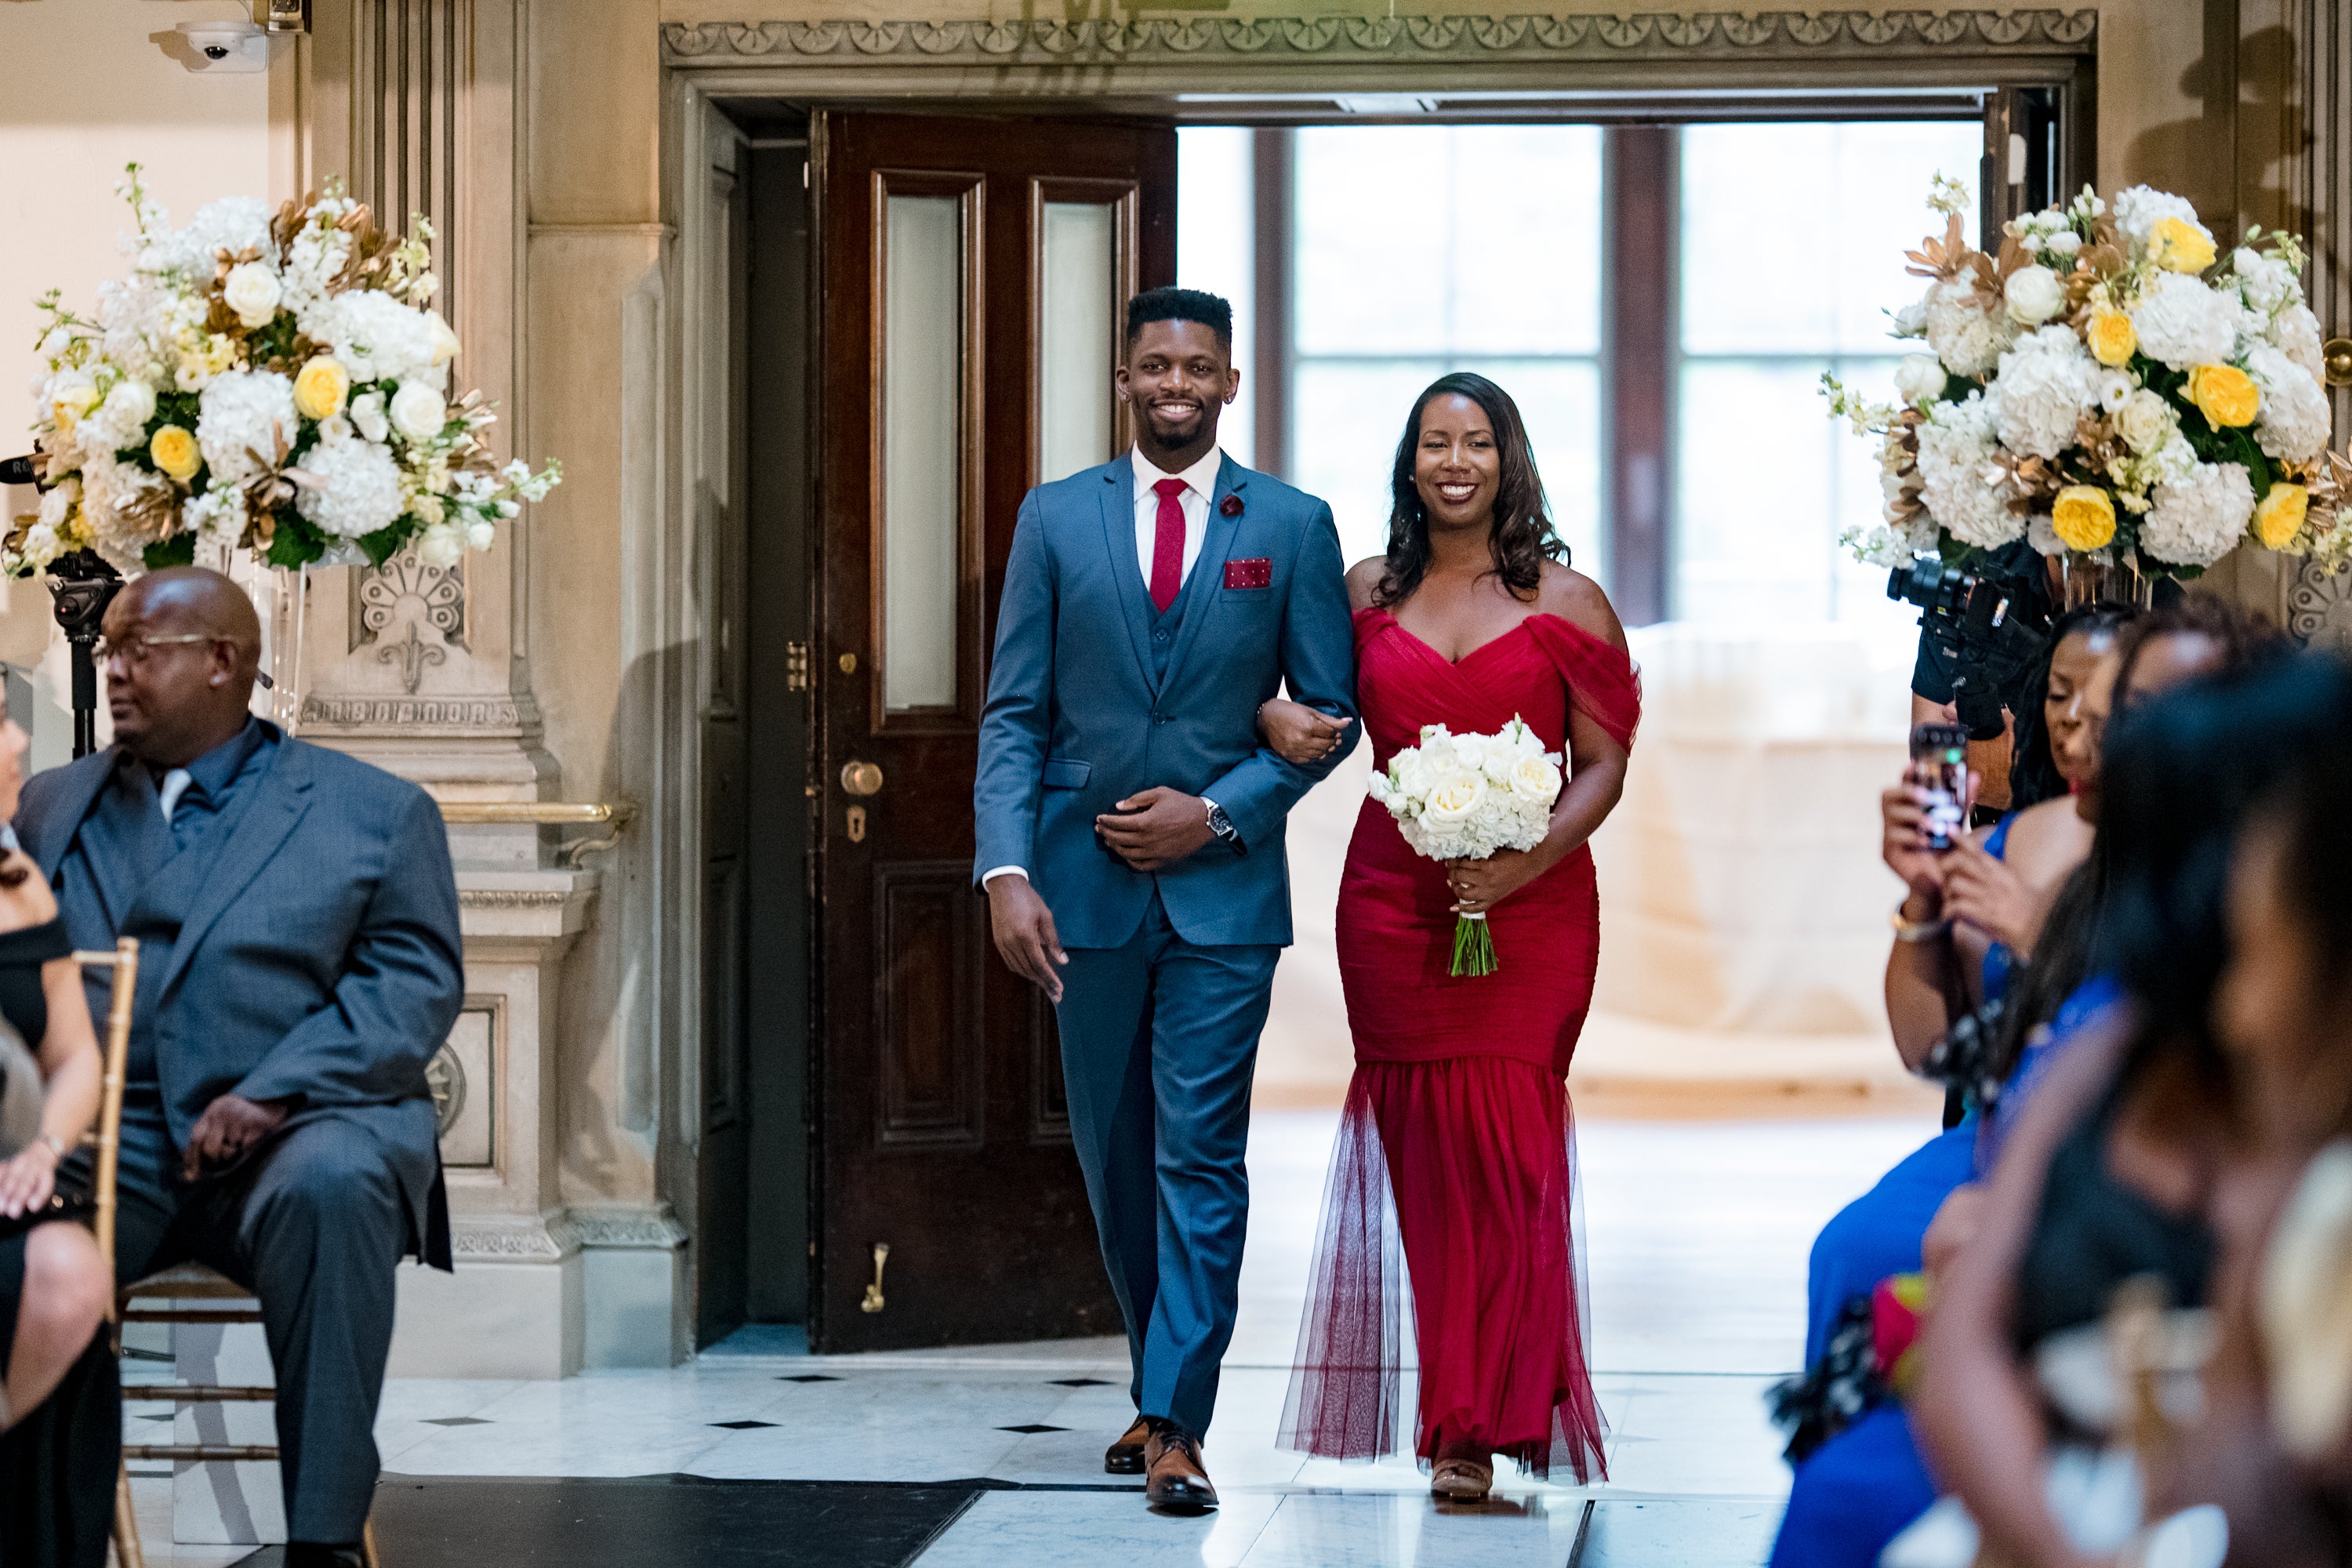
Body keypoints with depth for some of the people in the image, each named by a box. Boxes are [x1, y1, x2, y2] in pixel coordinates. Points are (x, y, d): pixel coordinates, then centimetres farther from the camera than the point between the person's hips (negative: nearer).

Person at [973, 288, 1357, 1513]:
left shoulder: (1293, 527, 3)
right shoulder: (1055, 519, 5)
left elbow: (1330, 710, 3)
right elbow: (1012, 713, 2)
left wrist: (1218, 812, -10)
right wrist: (1006, 871, -10)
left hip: (1222, 886, -2)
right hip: (1085, 884, 2)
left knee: (1201, 1157, -8)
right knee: (1114, 1158, 11)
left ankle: (1177, 1424, -7)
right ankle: (1160, 1383, 27)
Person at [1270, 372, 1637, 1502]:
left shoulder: (1566, 602, 2)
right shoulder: (1367, 594, 10)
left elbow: (1604, 763, 0)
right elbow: (1313, 706, 24)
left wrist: (1531, 859, -15)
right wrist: (1274, 716, -1)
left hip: (1531, 906, -2)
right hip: (1394, 905, 3)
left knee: (1503, 1146, -9)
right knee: (1425, 1154, 3)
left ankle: (1476, 1427, -7)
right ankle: (1465, 1411, 11)